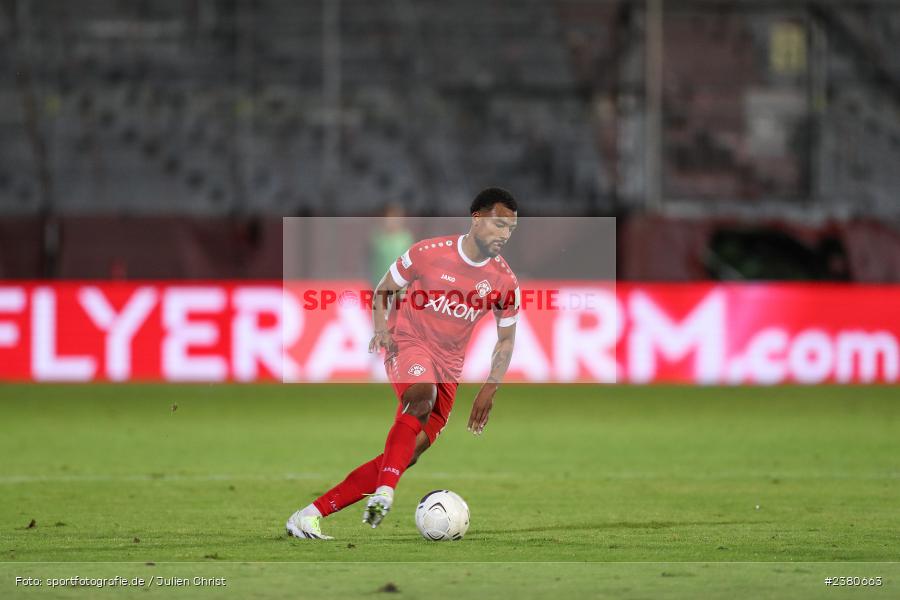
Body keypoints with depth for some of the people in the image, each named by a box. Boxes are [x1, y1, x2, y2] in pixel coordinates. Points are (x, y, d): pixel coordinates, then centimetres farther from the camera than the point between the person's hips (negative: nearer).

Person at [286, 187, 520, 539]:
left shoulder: (504, 282, -2)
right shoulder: (428, 253, -10)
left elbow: (506, 339, 10)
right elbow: (384, 290, 4)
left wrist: (489, 391, -2)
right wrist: (381, 328, -14)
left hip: (448, 367, 4)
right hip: (408, 343, -4)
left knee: (409, 454, -5)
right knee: (422, 396, -38)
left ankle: (311, 514, -1)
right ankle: (384, 492, -46)